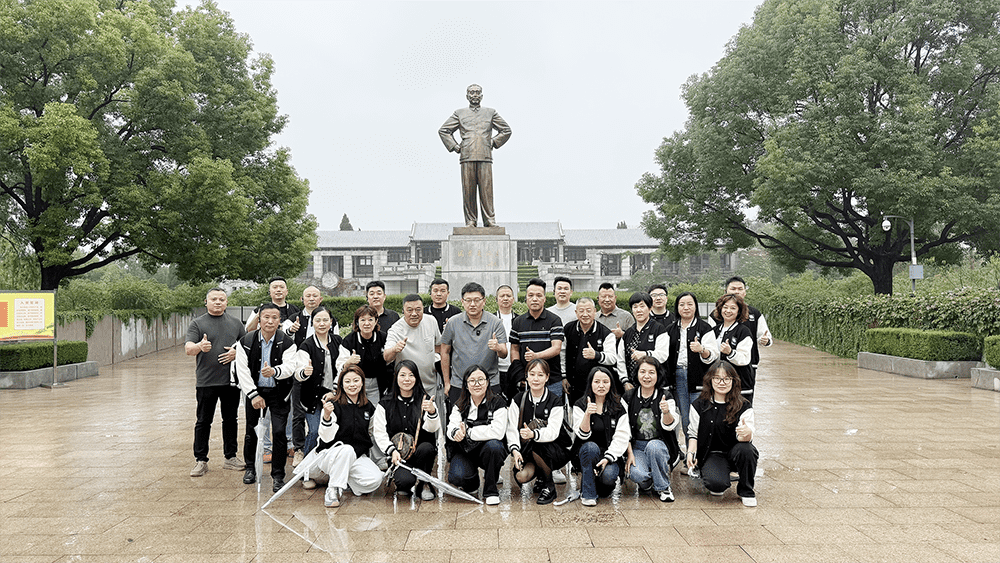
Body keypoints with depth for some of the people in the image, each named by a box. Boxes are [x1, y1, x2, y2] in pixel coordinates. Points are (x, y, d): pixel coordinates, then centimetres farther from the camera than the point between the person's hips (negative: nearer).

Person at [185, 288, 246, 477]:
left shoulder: (235, 323, 12)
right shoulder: (197, 323, 2)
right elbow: (188, 349, -9)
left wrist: (237, 352, -5)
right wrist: (200, 346, -31)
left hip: (231, 381, 3)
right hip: (206, 382, -3)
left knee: (230, 419, 10)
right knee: (203, 421, 1)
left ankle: (230, 457, 19)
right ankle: (201, 460, 9)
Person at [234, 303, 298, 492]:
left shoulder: (287, 343, -11)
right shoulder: (246, 342, -7)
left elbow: (289, 366, -24)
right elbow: (242, 371, -8)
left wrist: (274, 371, -46)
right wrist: (253, 395, -14)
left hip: (278, 393, -2)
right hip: (254, 391, 2)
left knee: (279, 431, -9)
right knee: (251, 430, 10)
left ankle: (278, 475, 5)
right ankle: (250, 468, 33)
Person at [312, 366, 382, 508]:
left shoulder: (368, 407, 5)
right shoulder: (333, 405, -12)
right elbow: (326, 438, -20)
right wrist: (327, 416, -35)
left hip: (357, 456, 5)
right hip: (330, 454, -5)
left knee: (376, 479, -23)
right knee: (347, 450, -39)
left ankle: (347, 481, 6)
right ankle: (332, 490, -22)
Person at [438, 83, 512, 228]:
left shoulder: (490, 113, 17)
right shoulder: (459, 113, 16)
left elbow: (506, 130, 22)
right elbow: (443, 131, 18)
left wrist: (494, 142, 11)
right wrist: (454, 147, 8)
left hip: (485, 157, 0)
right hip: (467, 157, 0)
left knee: (486, 190, -5)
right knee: (468, 191, -3)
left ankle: (490, 221, -2)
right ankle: (470, 222, 2)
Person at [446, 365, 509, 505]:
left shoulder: (497, 403, -8)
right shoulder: (460, 405, 3)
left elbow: (498, 432, -22)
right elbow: (451, 427, -11)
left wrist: (467, 432, -23)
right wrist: (456, 432, -37)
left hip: (488, 450, -2)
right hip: (465, 450, 2)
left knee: (493, 445, -36)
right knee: (456, 477, -26)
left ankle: (491, 490, -13)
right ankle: (471, 484, 15)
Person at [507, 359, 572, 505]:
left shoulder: (555, 402, -8)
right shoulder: (518, 400, 1)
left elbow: (552, 432, -22)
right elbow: (512, 428, -7)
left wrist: (533, 434, -42)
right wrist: (515, 450, -25)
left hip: (558, 452, -2)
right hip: (527, 451, 2)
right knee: (521, 476, -27)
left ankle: (549, 486, -14)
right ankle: (540, 475, 14)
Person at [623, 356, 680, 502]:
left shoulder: (666, 397, -1)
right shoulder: (628, 397, 2)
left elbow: (669, 426, -13)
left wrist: (666, 412, -35)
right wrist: (630, 453, -11)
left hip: (659, 445, 0)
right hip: (635, 446, 0)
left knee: (653, 446, -36)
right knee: (638, 475, -31)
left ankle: (662, 487, -13)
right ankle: (645, 484, 8)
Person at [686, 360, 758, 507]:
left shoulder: (744, 406, -5)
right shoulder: (699, 405, -1)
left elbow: (747, 438, -16)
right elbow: (693, 433, 8)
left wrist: (747, 433, -40)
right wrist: (690, 452, -9)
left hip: (734, 451, 1)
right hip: (712, 453, -1)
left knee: (745, 449, -35)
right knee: (716, 483, -30)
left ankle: (746, 491, -7)